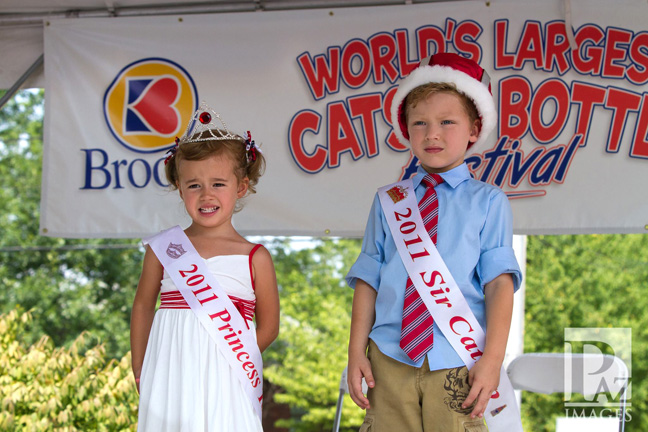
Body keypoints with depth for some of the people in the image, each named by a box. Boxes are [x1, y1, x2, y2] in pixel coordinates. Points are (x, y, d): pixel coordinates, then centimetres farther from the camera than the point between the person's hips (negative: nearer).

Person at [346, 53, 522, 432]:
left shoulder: (488, 202, 7)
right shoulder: (388, 203, 14)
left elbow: (499, 283, 0)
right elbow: (368, 281, 12)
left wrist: (493, 359, -10)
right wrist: (357, 352, 3)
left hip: (457, 363, -2)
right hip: (390, 359, 2)